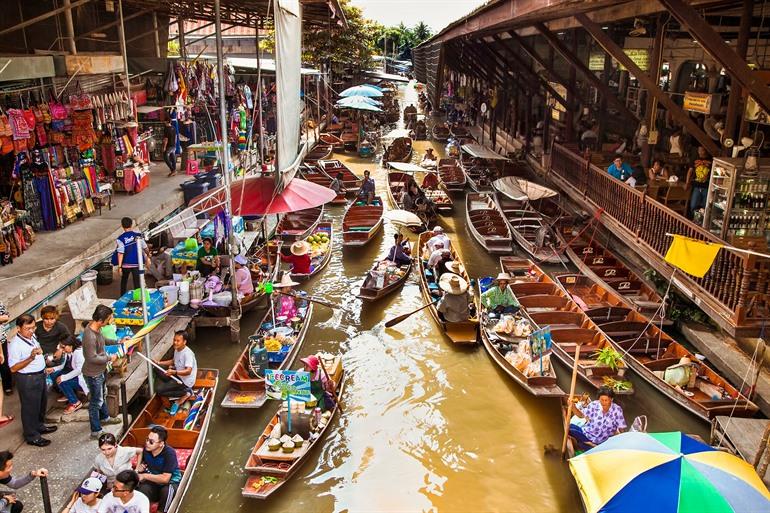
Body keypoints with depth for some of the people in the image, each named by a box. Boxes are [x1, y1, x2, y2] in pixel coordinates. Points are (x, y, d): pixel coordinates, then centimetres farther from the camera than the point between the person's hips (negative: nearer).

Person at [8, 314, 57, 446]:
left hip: (40, 376, 8)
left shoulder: (32, 336, 0)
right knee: (30, 407, 7)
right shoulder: (15, 345, -25)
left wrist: (44, 368, 17)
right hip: (27, 380, -8)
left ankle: (39, 426, 45)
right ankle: (32, 436, 23)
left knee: (42, 403, 24)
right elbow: (13, 368, -25)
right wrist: (30, 358, -35)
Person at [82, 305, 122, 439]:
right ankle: (96, 431, 20)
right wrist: (109, 358, -19)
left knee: (102, 394, 29)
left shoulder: (96, 328, -6)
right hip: (93, 373, -9)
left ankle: (104, 417, 51)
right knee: (96, 401, 5)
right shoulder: (90, 336, -35)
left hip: (101, 370, 9)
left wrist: (118, 341, 13)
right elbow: (92, 358, -30)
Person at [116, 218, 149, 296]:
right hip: (137, 263, 0)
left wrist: (119, 266, -11)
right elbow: (144, 247, 4)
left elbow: (120, 253, -15)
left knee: (124, 281, 22)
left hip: (125, 264, 0)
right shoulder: (138, 235, -6)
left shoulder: (121, 238, -11)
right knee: (137, 283, 4)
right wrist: (148, 255, 23)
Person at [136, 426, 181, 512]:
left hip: (170, 482, -4)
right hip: (153, 482, 4)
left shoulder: (169, 453, -25)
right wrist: (141, 467, -6)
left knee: (166, 491, -38)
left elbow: (165, 479, -28)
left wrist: (145, 476, -22)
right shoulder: (146, 448, -7)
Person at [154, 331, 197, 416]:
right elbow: (173, 361, 22)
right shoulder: (177, 350, 3)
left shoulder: (188, 353, -26)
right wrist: (159, 363, 8)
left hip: (185, 381, -10)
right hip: (178, 375, 10)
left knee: (159, 390, -17)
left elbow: (188, 371, -35)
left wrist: (174, 372, -49)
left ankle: (185, 394, -5)